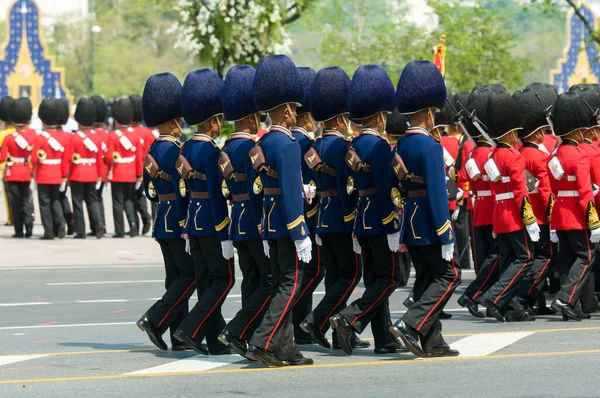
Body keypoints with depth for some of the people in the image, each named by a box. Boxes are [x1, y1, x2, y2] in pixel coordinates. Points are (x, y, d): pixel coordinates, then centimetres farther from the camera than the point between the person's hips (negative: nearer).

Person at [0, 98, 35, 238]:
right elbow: (35, 155, 0)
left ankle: (19, 231, 2)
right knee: (26, 200, 14)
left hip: (12, 174, -2)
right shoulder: (32, 134, -6)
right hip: (26, 173, 2)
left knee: (15, 201, 4)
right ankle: (29, 226, -1)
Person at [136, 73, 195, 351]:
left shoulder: (153, 150, 12)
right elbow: (181, 189, -19)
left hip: (162, 220, 9)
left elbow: (149, 191, 17)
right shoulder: (174, 150, -16)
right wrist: (186, 225, -19)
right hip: (177, 221, -9)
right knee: (190, 274, -5)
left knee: (176, 277, 9)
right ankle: (155, 320, -11)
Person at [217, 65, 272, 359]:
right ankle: (235, 332, -12)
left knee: (253, 282, 11)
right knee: (273, 280, -5)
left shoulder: (226, 148, 13)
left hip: (238, 223, 9)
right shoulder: (250, 146, -15)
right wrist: (264, 226, -18)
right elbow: (256, 190, -20)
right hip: (255, 222, -9)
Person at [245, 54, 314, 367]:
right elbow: (291, 192, -21)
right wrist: (301, 235, -20)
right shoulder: (287, 145, -16)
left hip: (269, 221, 9)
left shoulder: (262, 143, 12)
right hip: (287, 222, -9)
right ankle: (262, 343, -14)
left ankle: (285, 349, 12)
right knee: (291, 284, -6)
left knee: (282, 285, 11)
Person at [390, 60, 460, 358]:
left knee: (426, 278, 11)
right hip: (428, 223, -9)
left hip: (409, 222, 9)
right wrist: (446, 236, -18)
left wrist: (403, 234, 19)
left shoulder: (401, 146, 10)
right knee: (448, 275, 0)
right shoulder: (430, 147, -16)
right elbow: (437, 193, -19)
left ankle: (432, 343, 11)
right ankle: (411, 325, -13)